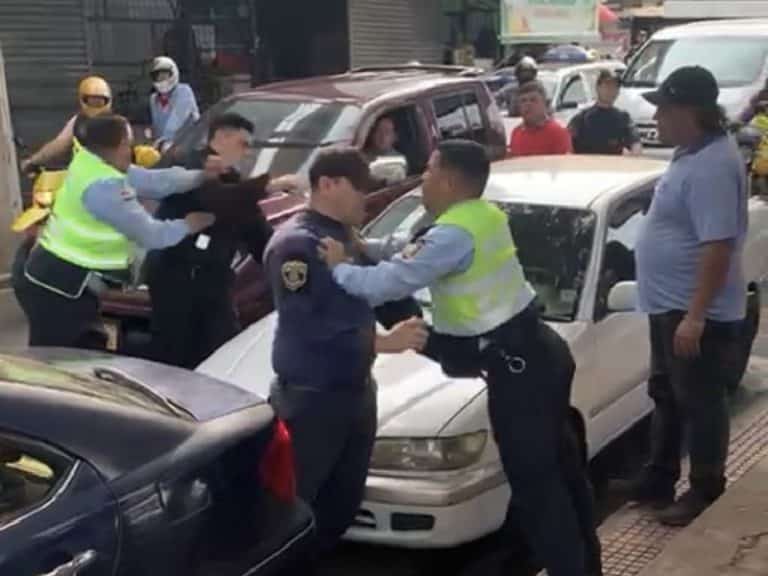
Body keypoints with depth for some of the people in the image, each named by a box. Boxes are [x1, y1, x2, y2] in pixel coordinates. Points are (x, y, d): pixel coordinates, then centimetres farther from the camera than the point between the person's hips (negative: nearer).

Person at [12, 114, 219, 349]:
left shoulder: (90, 163, 5)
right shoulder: (104, 187, -25)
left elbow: (155, 181, 8)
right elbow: (149, 235, -17)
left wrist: (201, 176, 4)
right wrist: (187, 226, 0)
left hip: (54, 277, 10)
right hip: (58, 287, -10)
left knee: (89, 353, 19)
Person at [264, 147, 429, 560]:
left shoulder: (346, 236, 12)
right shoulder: (295, 243, -17)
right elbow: (304, 328, -25)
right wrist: (381, 343, -27)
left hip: (356, 390, 9)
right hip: (311, 398, -9)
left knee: (343, 501, 17)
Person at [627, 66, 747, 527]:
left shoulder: (713, 165, -24)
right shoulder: (694, 152, 9)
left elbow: (718, 245, -28)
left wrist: (695, 316, -28)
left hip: (696, 312, -10)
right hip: (670, 304, 11)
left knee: (700, 403, 3)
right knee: (667, 396, 19)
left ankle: (707, 492, 17)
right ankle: (659, 479, 31)